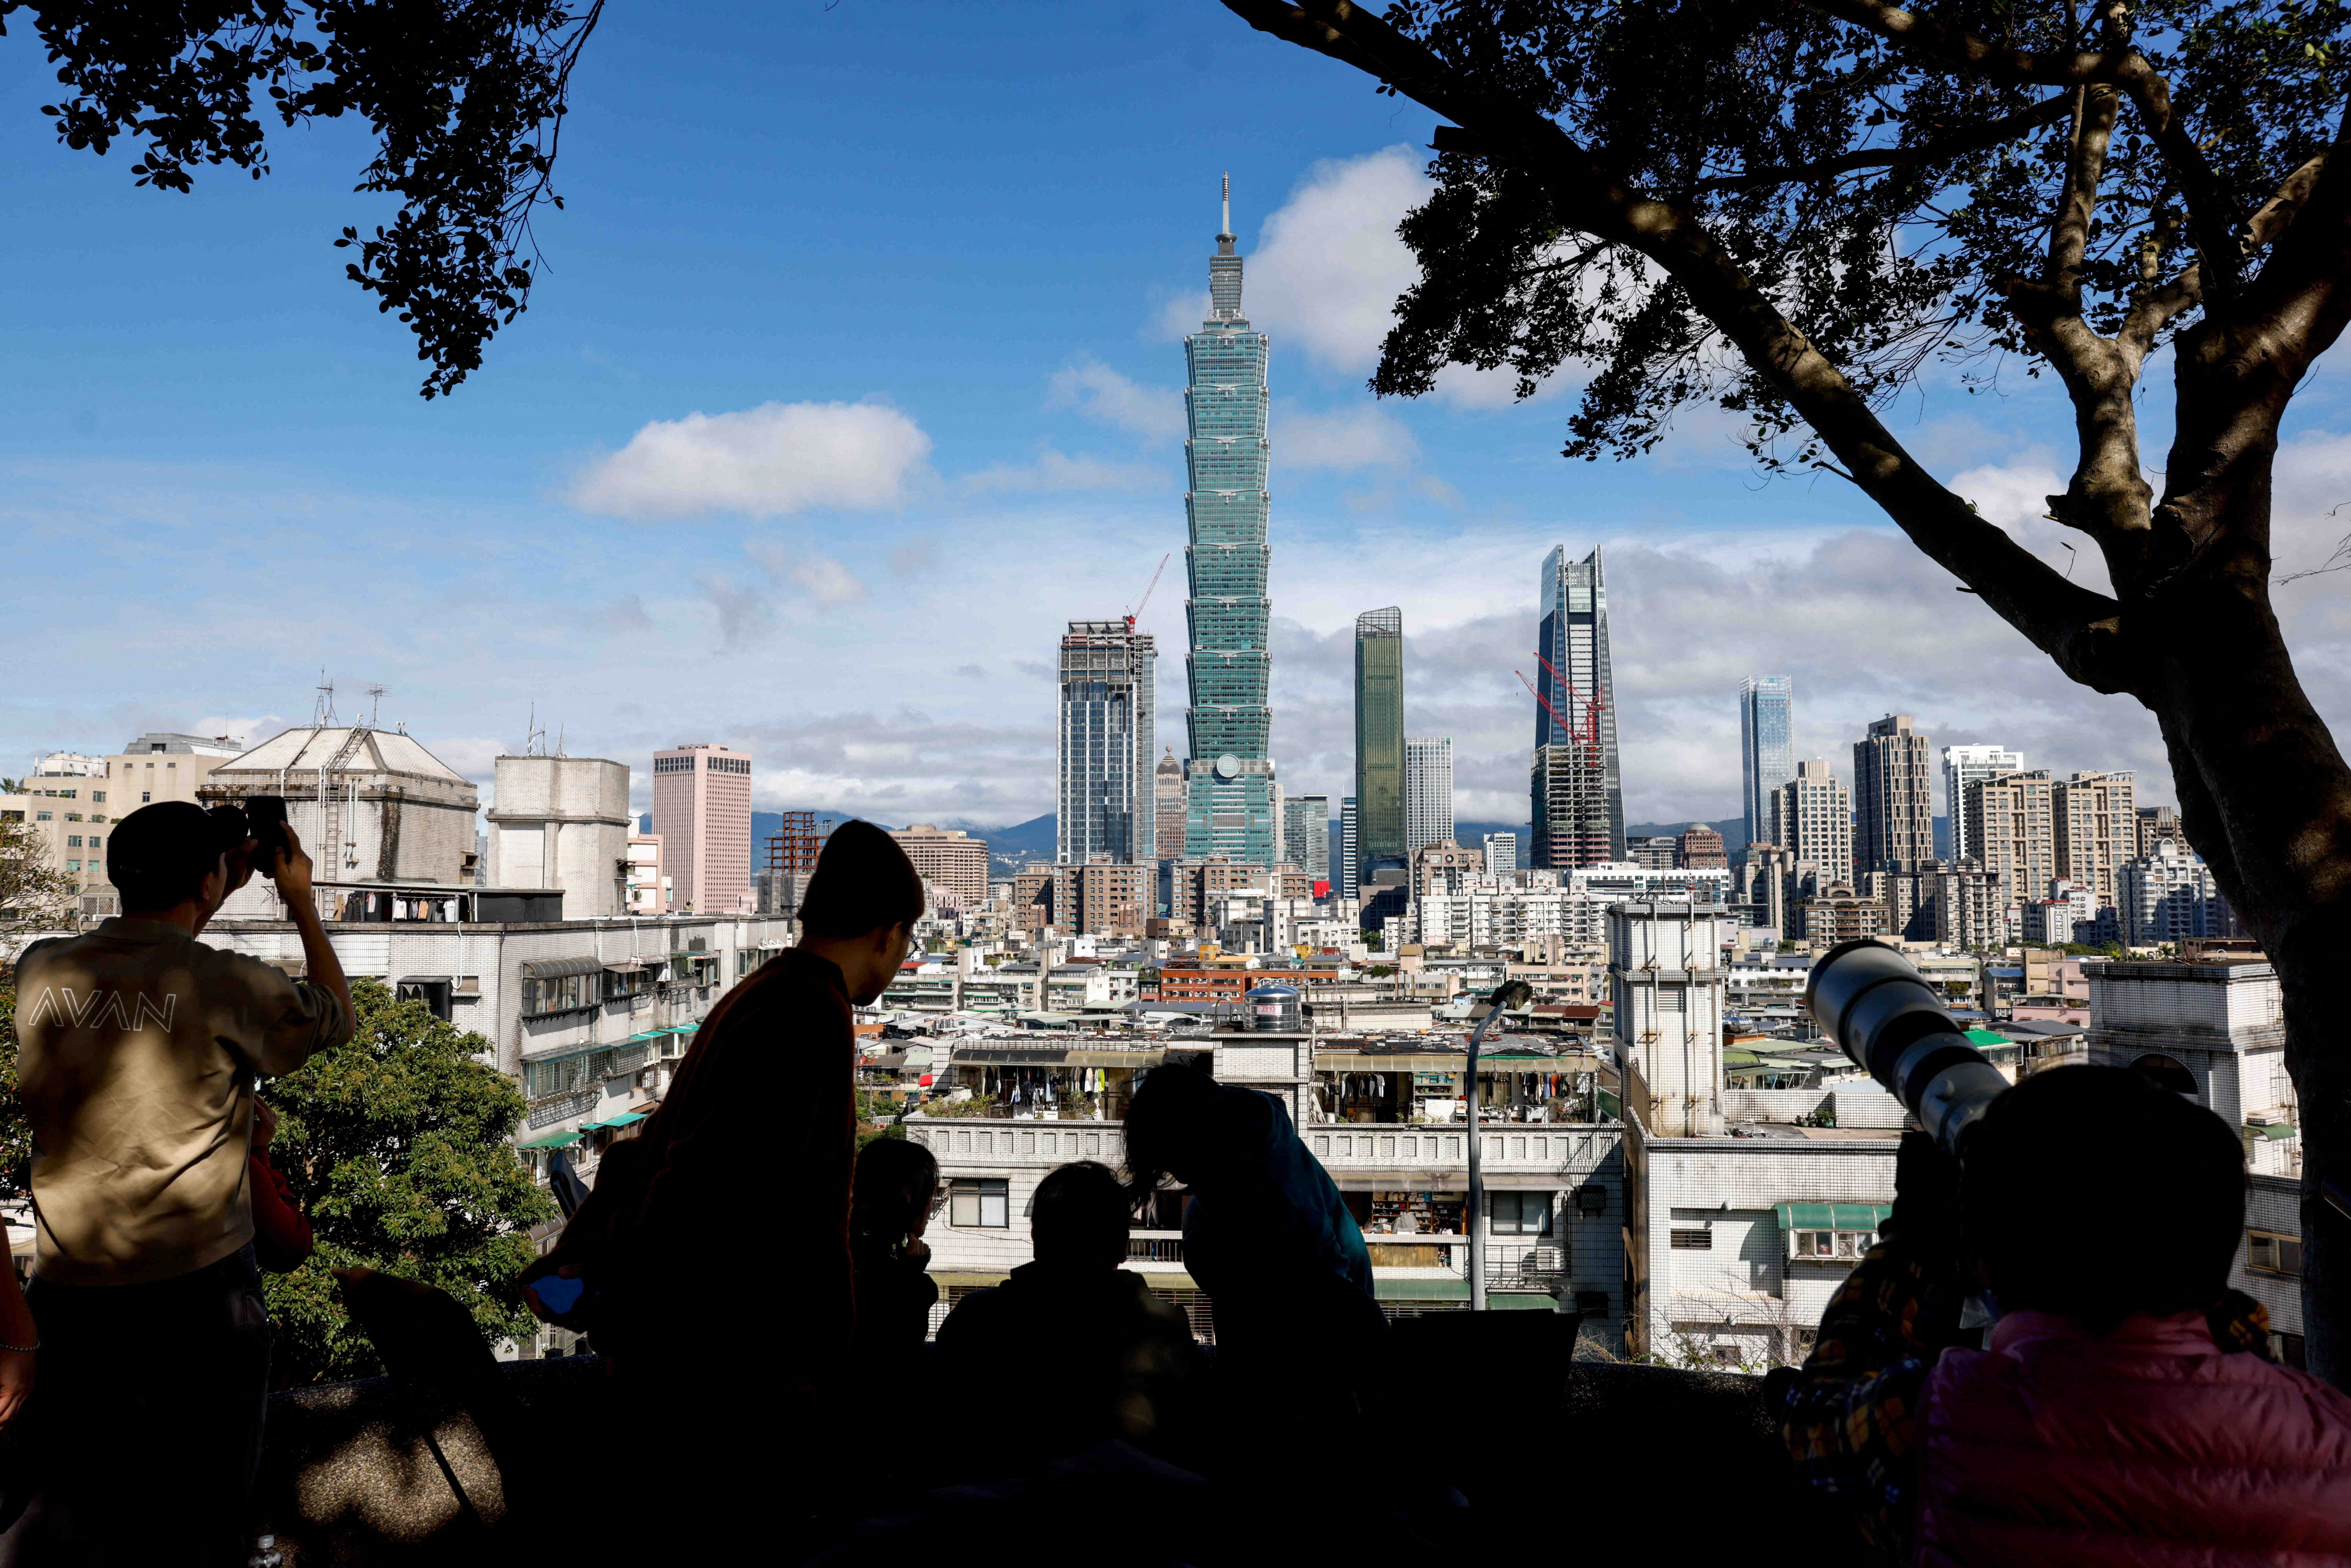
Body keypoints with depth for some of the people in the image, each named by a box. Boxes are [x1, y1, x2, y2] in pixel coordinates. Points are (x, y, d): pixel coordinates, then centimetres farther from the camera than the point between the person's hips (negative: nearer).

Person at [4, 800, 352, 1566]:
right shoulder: (230, 985, -12)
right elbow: (337, 1017, 8)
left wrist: (231, 884, 24)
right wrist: (301, 901, 15)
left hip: (66, 1286, 4)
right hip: (197, 1292, -4)